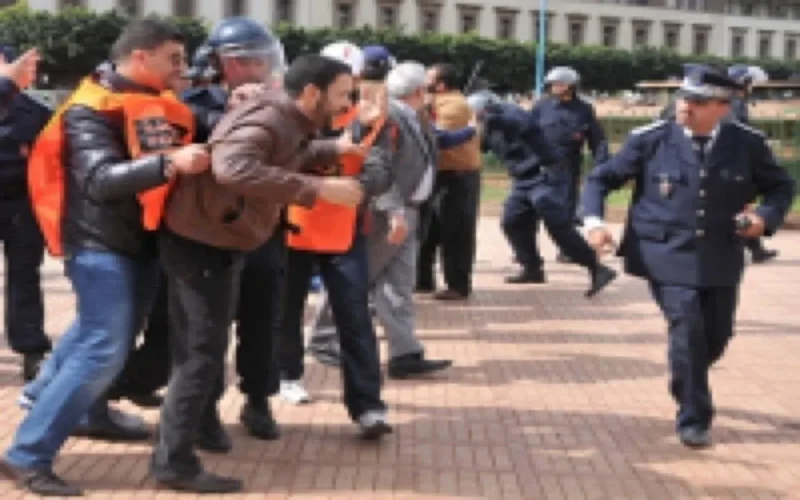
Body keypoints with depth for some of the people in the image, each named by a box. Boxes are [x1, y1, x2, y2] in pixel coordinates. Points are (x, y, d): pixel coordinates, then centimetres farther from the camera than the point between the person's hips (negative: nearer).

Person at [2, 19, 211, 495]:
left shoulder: (162, 106, 10)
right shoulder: (92, 109, -13)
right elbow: (101, 180, -26)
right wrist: (168, 163, -39)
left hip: (141, 241, 8)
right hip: (101, 243, -8)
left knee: (92, 337, 18)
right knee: (104, 350, -13)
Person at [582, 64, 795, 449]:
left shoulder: (747, 144, -3)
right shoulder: (651, 140, -7)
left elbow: (781, 186, 10)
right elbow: (601, 178, 2)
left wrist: (766, 216, -11)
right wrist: (594, 221, -16)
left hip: (720, 260, 3)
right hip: (667, 256, -3)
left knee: (717, 337, 12)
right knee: (687, 329, -16)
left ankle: (686, 384, 46)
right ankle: (693, 420, 1)